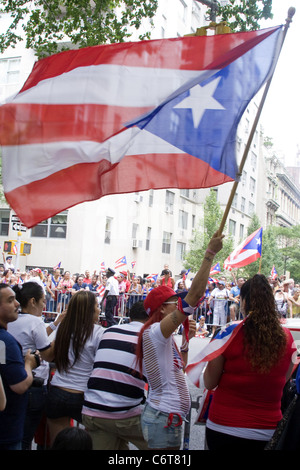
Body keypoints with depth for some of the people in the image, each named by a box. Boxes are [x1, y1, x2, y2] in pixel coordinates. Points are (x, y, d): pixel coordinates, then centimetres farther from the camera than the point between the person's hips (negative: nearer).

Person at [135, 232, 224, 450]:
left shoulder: (163, 337, 12)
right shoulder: (155, 331, -17)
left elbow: (179, 367, 23)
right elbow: (194, 296, -26)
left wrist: (186, 339, 11)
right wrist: (210, 254, -22)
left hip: (160, 415, 10)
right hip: (165, 418, -10)